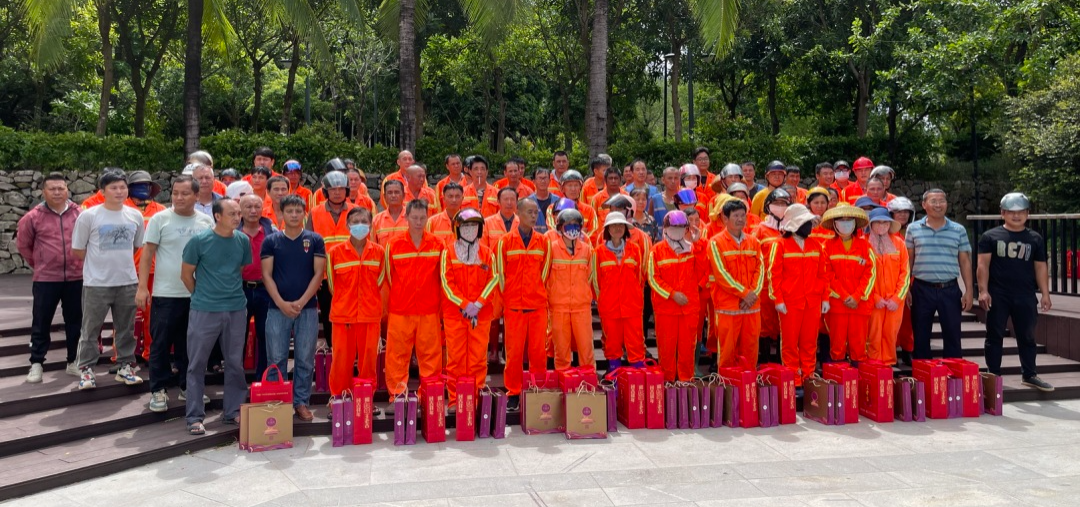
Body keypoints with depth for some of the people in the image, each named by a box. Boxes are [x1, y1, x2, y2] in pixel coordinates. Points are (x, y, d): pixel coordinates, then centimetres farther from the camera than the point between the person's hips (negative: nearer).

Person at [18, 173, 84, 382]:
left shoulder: (79, 214, -1)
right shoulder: (33, 217, -3)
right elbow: (23, 244, 11)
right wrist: (37, 264, 11)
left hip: (75, 277, 1)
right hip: (45, 279, -1)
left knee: (75, 321, 9)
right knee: (41, 323, 5)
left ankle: (73, 362, 21)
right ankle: (36, 363, 15)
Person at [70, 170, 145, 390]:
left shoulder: (135, 216, 3)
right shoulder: (88, 216, -7)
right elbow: (77, 250, -1)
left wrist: (119, 258, 9)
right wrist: (102, 260, 3)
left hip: (128, 282, 3)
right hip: (96, 283, -3)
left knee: (126, 329, 12)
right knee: (90, 329, 6)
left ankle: (125, 366, 23)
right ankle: (86, 369, 16)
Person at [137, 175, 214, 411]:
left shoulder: (206, 222, 5)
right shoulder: (159, 219, -3)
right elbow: (147, 255, -3)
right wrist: (142, 287, -10)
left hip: (197, 294, 3)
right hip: (166, 294, -3)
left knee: (190, 344, 12)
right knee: (161, 344, 3)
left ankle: (187, 386, 23)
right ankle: (158, 390, 13)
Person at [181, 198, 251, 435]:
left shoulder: (243, 240, 1)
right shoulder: (199, 241, -9)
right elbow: (186, 274, 0)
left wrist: (232, 293, 12)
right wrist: (201, 296, 7)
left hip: (236, 310, 4)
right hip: (204, 311, -3)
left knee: (235, 363, 10)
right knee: (197, 364, 4)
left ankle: (233, 411, 22)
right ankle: (195, 417, 13)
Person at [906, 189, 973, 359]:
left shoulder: (958, 230, 4)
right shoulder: (913, 229, 2)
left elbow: (965, 262, 7)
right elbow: (908, 261, 6)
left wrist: (969, 291, 2)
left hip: (950, 289, 0)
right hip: (922, 289, 0)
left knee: (952, 337, 5)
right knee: (921, 337, 7)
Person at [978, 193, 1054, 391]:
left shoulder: (1035, 239, 10)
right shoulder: (990, 237, 2)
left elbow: (1040, 267, 11)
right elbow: (983, 265, -3)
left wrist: (1045, 294, 4)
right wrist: (983, 290, -12)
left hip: (1025, 296, 3)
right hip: (997, 295, -2)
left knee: (1027, 337, 10)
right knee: (995, 336, 4)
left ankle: (1029, 375, 21)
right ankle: (993, 376, 11)